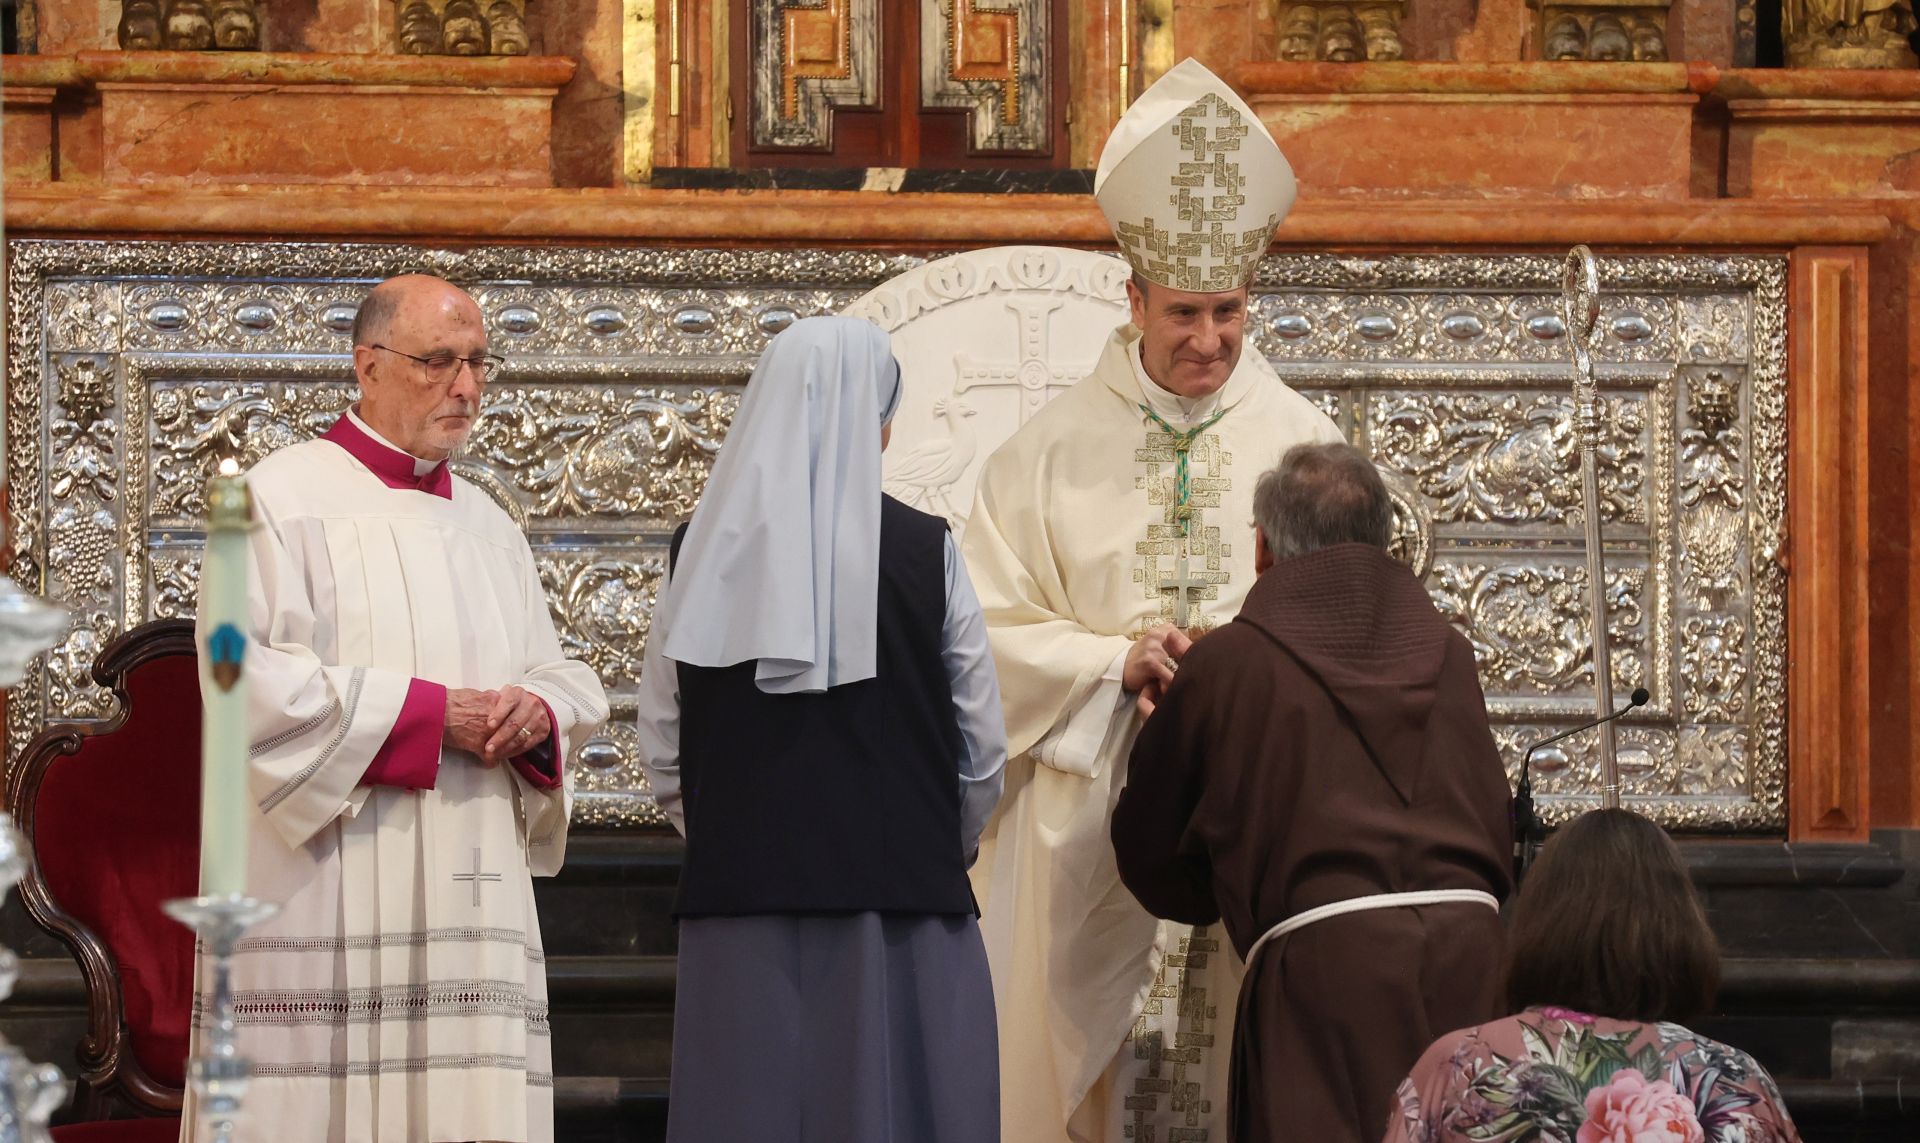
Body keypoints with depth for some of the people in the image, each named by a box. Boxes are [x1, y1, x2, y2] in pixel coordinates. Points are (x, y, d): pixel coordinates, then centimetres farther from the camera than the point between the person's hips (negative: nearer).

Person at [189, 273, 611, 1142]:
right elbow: (249, 680, -11)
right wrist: (428, 712, -13)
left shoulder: (485, 524, 20)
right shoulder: (287, 498, 0)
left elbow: (565, 679, 20)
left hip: (468, 894, 6)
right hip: (328, 890, -6)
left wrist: (538, 711, -5)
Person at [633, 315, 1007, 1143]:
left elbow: (662, 750, 5)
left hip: (742, 895, 2)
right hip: (902, 898, -2)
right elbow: (983, 749, 1)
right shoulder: (924, 552, -4)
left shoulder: (705, 553, 2)